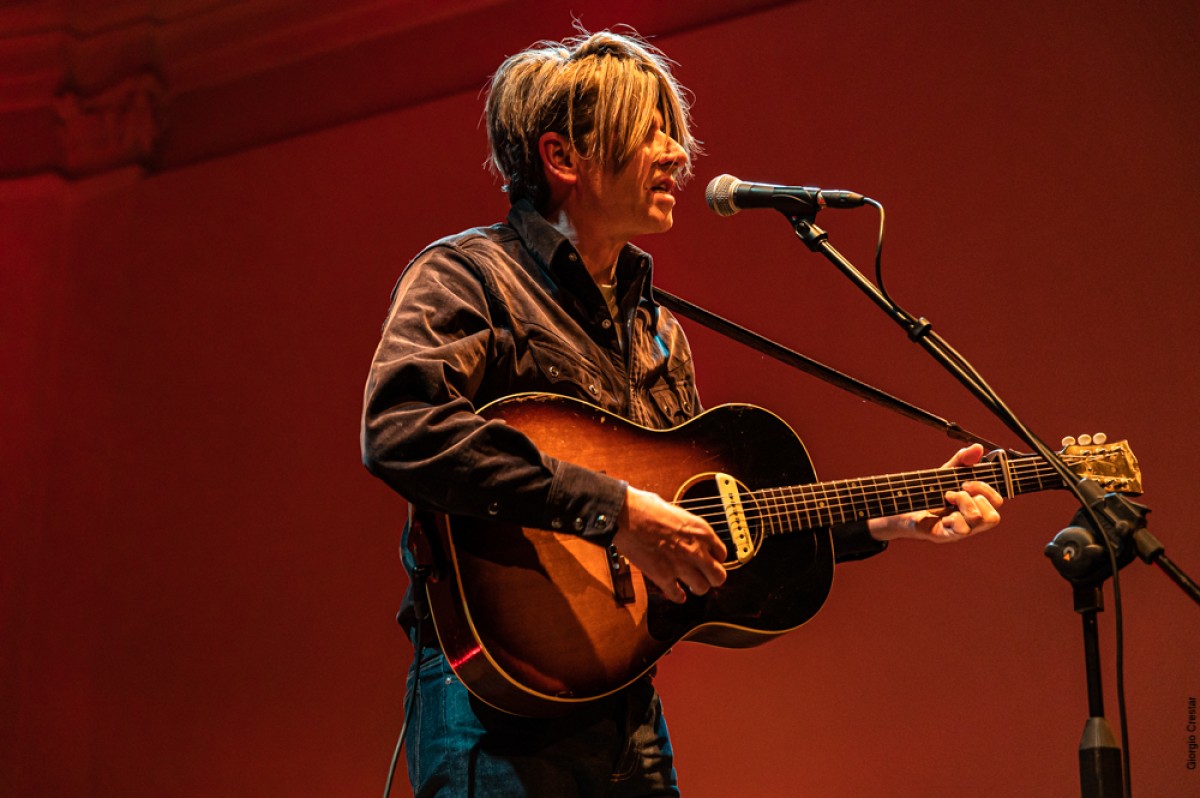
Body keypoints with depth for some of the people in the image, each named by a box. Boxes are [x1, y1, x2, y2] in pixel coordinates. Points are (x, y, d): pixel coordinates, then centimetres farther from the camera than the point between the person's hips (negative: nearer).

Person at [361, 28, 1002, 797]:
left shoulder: (656, 329, 17)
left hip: (629, 710, 8)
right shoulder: (466, 275, -8)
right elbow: (399, 430, -27)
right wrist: (614, 508, -26)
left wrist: (888, 522, 12)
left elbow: (714, 515, 20)